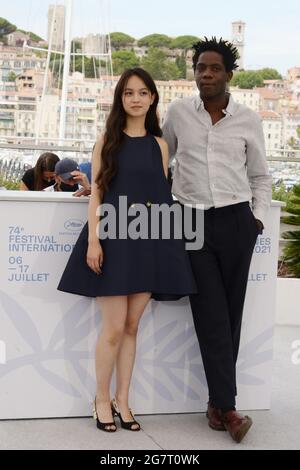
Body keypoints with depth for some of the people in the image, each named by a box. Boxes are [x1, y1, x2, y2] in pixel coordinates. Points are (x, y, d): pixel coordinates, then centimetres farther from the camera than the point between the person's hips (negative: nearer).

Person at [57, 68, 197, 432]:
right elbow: (96, 193, -1)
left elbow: (163, 193, 12)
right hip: (114, 237, -3)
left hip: (150, 240, 3)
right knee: (114, 328, -4)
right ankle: (102, 399, 13)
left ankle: (122, 399, 17)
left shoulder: (159, 144, 12)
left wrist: (168, 240, 3)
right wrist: (93, 239, -11)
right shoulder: (107, 141, 5)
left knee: (131, 326, 6)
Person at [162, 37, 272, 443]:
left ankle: (217, 401, 13)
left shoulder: (248, 120, 5)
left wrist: (259, 217, 1)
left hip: (235, 221, 1)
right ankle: (227, 406, -4)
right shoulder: (178, 113, 5)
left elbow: (260, 176, 13)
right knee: (211, 315, -5)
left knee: (231, 313, 3)